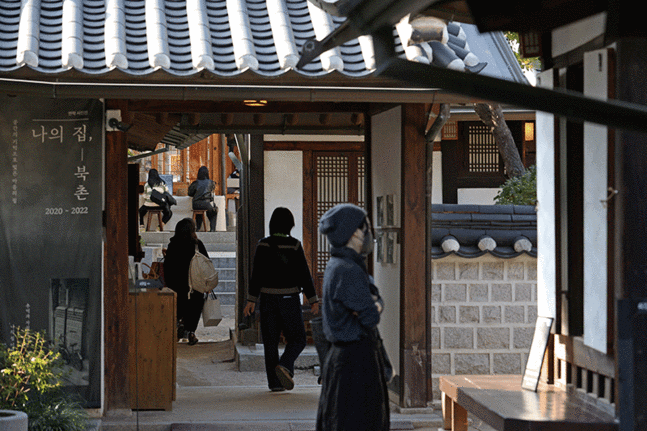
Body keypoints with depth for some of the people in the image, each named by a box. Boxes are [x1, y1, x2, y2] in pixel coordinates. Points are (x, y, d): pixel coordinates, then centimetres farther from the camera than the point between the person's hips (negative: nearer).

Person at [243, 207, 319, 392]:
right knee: (297, 339, 9)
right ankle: (284, 366, -17)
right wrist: (313, 300, 1)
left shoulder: (263, 245, -3)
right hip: (289, 298, -2)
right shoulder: (294, 245, -6)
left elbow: (256, 275, -6)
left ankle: (275, 382, 6)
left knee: (270, 341, 9)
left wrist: (251, 300, -4)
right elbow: (304, 275, -5)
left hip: (268, 298, 2)